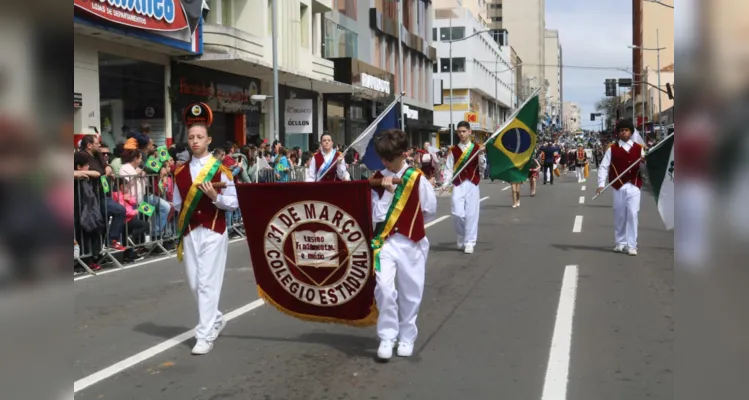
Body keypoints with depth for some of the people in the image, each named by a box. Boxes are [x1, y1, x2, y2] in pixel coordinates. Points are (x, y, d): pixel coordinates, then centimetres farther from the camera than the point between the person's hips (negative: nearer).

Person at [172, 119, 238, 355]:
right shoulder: (180, 172, 9)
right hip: (189, 233, 5)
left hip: (213, 232, -5)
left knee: (208, 283, -7)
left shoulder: (221, 170, -5)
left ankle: (205, 336, -3)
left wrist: (215, 197, -20)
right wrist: (180, 228, 2)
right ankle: (216, 320, 32)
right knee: (194, 282, 9)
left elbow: (234, 203, -4)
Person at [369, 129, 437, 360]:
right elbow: (377, 216, -6)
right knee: (384, 287, -15)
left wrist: (410, 223, 9)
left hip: (412, 242, 0)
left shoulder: (417, 179, -6)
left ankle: (406, 338, 24)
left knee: (410, 293, 7)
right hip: (385, 241, 1)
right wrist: (387, 192, -15)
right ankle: (387, 338, -2)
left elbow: (430, 211, 2)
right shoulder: (377, 180, 0)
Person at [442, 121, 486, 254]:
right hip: (458, 186, 0)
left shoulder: (477, 148, 6)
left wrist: (481, 155, -12)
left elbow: (482, 169, 2)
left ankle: (469, 242, 6)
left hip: (472, 185, 0)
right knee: (457, 214, -7)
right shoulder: (453, 150, 6)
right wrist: (446, 183, -11)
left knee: (471, 214, -2)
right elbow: (448, 168, 3)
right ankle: (462, 238, 19)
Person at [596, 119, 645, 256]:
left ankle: (631, 245, -1)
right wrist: (601, 184, -13)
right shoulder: (612, 149, 5)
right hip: (619, 187, 0)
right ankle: (620, 243, 19)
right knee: (619, 215, 6)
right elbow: (603, 167, -1)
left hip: (634, 186, 0)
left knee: (632, 214, -5)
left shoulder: (639, 148, 10)